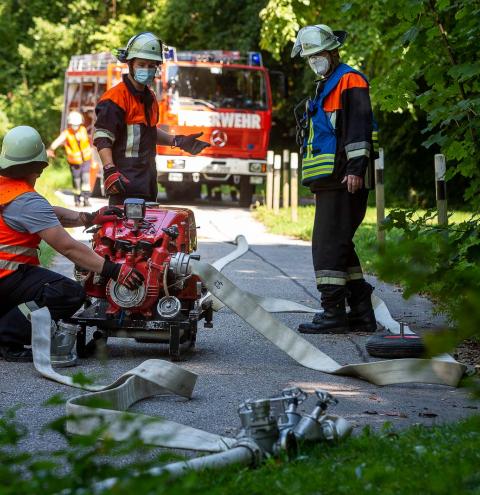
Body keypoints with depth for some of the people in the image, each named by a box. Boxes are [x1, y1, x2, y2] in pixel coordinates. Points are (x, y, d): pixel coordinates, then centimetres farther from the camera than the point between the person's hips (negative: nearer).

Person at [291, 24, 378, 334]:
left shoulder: (349, 81, -6)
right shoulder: (325, 87, 25)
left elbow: (359, 126, -16)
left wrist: (356, 168, -24)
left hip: (345, 180, -11)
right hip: (329, 181, 11)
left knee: (329, 244, -13)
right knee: (341, 245, 11)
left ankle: (333, 313, -13)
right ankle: (362, 312, 14)